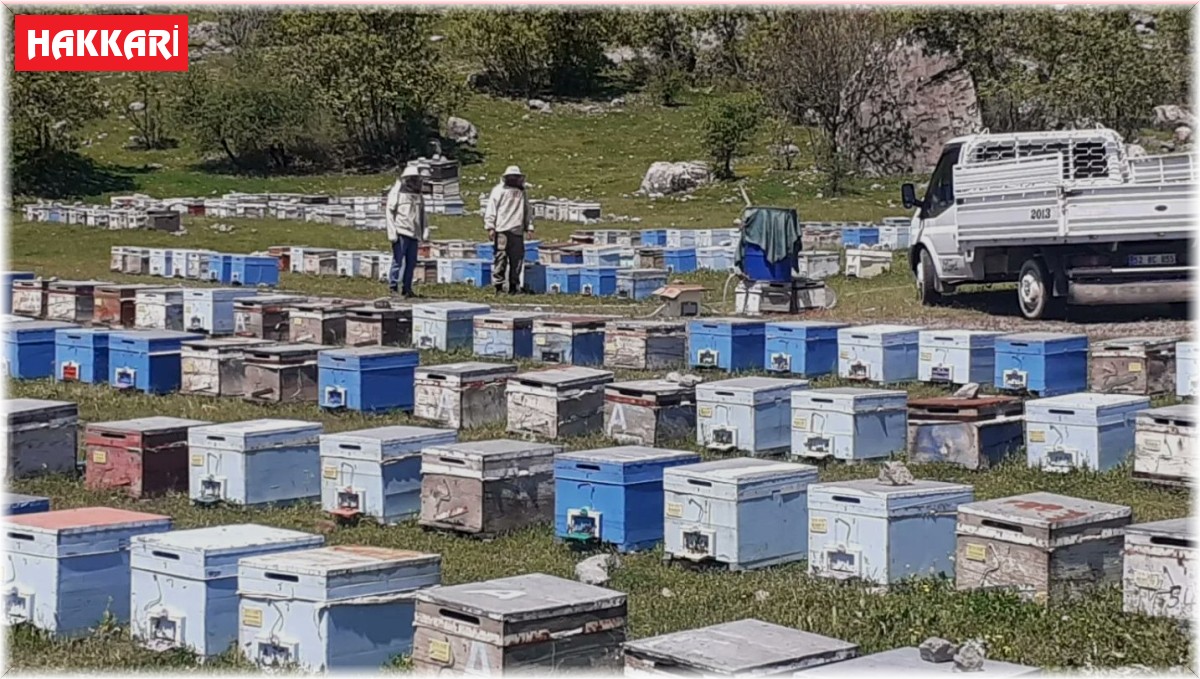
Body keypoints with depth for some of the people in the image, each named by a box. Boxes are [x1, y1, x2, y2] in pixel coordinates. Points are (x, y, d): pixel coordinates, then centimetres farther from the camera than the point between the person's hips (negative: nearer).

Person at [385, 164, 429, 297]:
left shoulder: (418, 195, 17)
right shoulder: (396, 193, -2)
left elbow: (422, 215, 20)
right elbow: (390, 213, -5)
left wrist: (425, 231, 9)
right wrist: (392, 233, -12)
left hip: (414, 234, 6)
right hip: (401, 233, -6)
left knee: (411, 262, 6)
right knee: (398, 260, -7)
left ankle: (406, 288, 12)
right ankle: (393, 286, 1)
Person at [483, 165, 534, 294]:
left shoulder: (521, 192, 18)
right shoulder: (499, 190, 3)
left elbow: (528, 211, 24)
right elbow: (491, 209, -1)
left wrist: (529, 226, 14)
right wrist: (490, 227, -8)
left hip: (517, 231, 5)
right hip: (502, 230, -5)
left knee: (517, 259, 3)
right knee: (500, 258, -6)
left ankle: (514, 285, 10)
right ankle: (498, 285, -2)